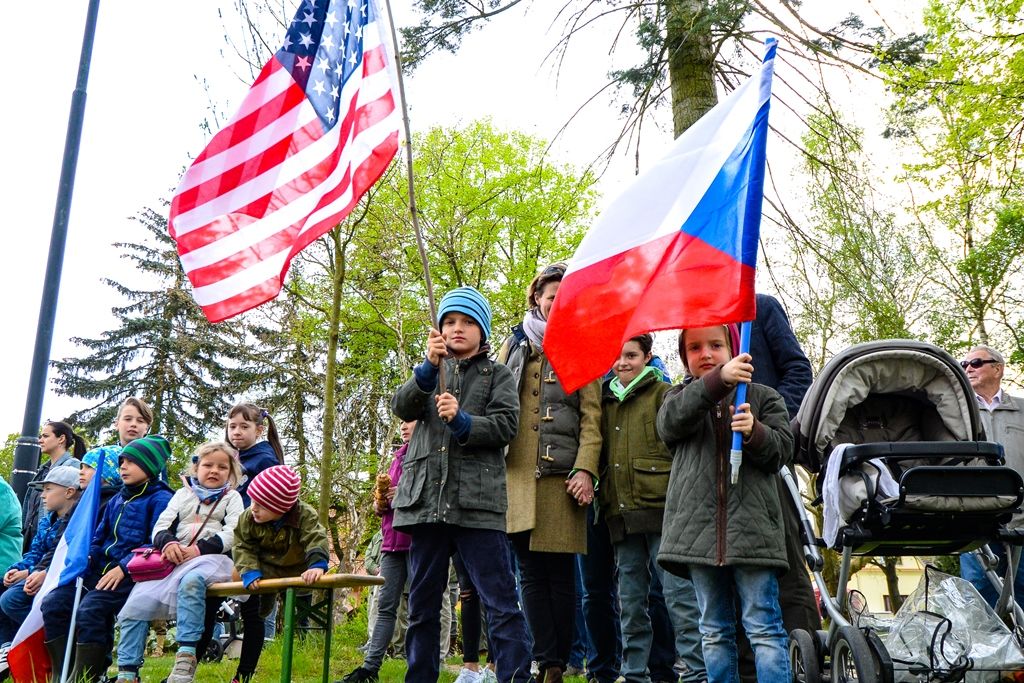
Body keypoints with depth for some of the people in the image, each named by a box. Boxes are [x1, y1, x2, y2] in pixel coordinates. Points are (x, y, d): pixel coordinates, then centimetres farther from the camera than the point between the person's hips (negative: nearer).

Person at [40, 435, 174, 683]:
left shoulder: (160, 499, -5)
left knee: (90, 608, -29)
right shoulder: (117, 500, 22)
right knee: (53, 602, -9)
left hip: (130, 574, -8)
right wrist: (87, 556, 4)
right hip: (101, 569, 8)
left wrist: (123, 567, -22)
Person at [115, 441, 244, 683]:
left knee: (190, 581, -39)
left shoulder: (231, 497, 14)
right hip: (173, 559, 4)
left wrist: (200, 549, -17)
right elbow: (160, 527, 13)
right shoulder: (183, 493, 24)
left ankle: (186, 655, -37)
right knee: (134, 606, -15)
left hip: (210, 558, -4)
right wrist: (167, 542, -11)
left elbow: (233, 534, -2)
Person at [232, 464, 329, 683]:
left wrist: (317, 565, -55)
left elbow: (316, 540, -36)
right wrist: (250, 571, -24)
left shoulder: (305, 516, -26)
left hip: (295, 572, -1)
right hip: (265, 573, 2)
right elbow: (243, 547, -9)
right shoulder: (248, 518, -17)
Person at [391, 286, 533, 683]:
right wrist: (428, 368, -16)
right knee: (422, 603, 11)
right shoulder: (431, 373, 20)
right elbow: (402, 408, 1)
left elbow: (506, 424, -2)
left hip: (477, 501, -3)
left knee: (500, 601, -7)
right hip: (426, 499, 4)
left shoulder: (497, 375, 12)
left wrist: (462, 421, -19)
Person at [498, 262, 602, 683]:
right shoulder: (514, 345, 17)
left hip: (561, 475, -3)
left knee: (560, 573, 1)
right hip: (516, 474, 3)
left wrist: (585, 469, -10)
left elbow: (591, 416, 2)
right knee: (531, 572, 5)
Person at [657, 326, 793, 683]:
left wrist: (754, 432, -18)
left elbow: (783, 448, 5)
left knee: (763, 626, -3)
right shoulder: (680, 397, 14)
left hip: (751, 525, -2)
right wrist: (717, 380, -25)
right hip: (699, 528, 2)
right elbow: (670, 422, -10)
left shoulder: (762, 396, 12)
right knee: (714, 631, 11)